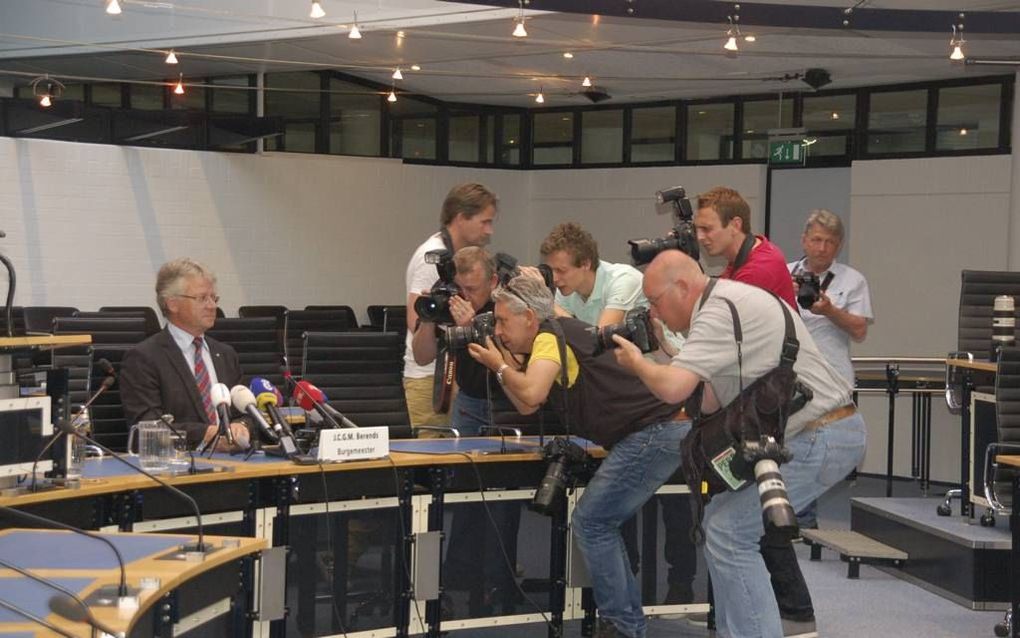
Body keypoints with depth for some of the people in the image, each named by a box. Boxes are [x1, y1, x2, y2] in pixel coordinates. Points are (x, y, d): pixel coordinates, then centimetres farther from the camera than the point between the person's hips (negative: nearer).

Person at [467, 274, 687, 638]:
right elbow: (527, 406, 22)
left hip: (654, 433, -10)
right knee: (600, 524, 17)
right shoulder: (552, 338, 20)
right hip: (666, 433, 10)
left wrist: (500, 367, -6)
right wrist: (503, 363, 15)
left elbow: (532, 393, -23)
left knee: (590, 523, -3)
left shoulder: (552, 334, -8)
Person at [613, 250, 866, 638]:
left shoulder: (719, 311, -16)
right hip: (813, 432, 11)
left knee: (729, 535, -11)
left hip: (821, 438, -11)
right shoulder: (726, 302, 15)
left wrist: (636, 362, -6)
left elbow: (673, 388, -27)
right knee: (720, 520, 15)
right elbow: (710, 402, 13)